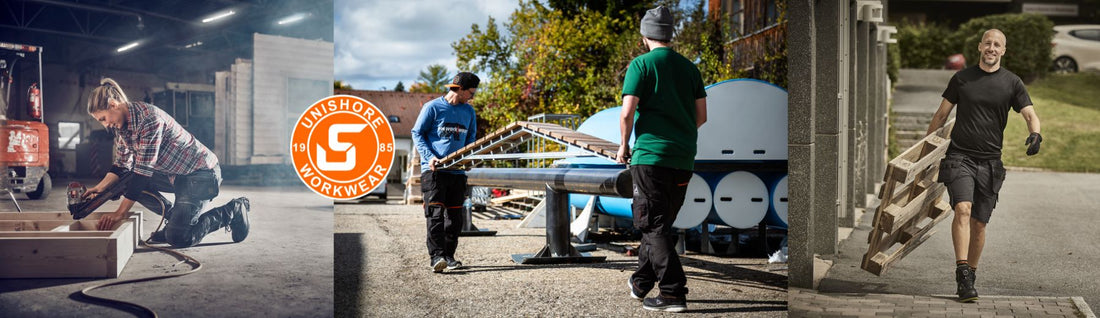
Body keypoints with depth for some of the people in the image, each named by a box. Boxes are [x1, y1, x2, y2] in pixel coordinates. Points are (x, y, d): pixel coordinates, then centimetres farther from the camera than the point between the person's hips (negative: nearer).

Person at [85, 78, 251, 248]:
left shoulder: (149, 119, -25)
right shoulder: (122, 125, 4)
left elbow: (143, 170, -26)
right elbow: (122, 165, 10)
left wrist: (120, 213, -24)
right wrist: (100, 188, -9)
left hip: (201, 173, -9)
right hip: (176, 175, 9)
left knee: (177, 237, -17)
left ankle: (232, 210, 2)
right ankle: (176, 218, 7)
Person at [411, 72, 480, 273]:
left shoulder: (469, 111, 15)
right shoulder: (433, 107, -2)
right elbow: (417, 133, 0)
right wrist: (429, 156, -13)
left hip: (457, 171, 5)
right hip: (434, 170, -5)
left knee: (455, 216, 6)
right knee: (435, 213, -12)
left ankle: (448, 256, 15)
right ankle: (436, 256, -14)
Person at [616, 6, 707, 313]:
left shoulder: (641, 64, -4)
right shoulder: (689, 67, 12)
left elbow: (627, 113, -12)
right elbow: (701, 115, 12)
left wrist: (624, 146, 3)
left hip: (650, 155, -6)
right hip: (684, 158, 6)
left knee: (654, 226, -2)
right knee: (662, 223, 16)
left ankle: (674, 292, -8)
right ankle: (641, 282, 29)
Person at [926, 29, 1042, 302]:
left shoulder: (1012, 83, 7)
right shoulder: (962, 78, 7)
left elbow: (1031, 115, 2)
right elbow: (941, 114, 14)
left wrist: (1035, 134, -21)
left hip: (990, 162, 1)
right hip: (959, 157, -1)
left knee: (979, 222, 5)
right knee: (963, 209, -22)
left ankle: (970, 277, 20)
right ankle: (962, 273, -25)